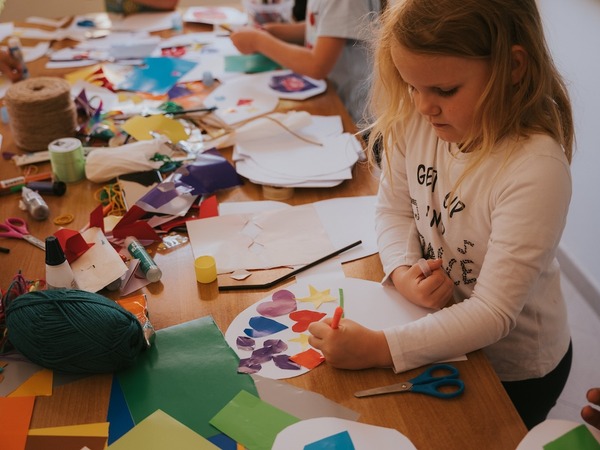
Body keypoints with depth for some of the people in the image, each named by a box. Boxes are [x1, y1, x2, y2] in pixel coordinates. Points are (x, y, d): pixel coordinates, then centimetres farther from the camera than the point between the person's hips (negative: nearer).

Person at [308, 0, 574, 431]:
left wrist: (379, 348, -38)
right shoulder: (414, 119, -16)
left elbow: (494, 313, -31)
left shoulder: (536, 170, -33)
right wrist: (403, 273, -22)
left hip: (513, 369, -4)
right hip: (440, 331, 5)